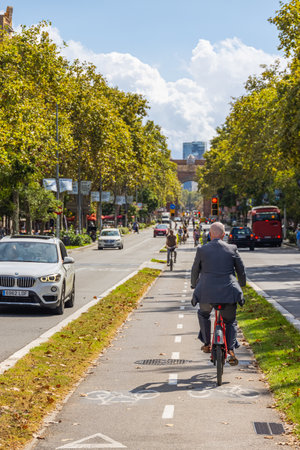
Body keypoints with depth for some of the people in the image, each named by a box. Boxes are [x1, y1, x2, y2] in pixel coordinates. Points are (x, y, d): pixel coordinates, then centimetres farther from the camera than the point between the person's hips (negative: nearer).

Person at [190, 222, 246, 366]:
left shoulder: (202, 250, -1)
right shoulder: (232, 249, 1)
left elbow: (195, 271, 10)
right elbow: (241, 270, 11)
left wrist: (194, 286, 29)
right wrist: (241, 285, 30)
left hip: (206, 293, 0)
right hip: (229, 292, 0)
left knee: (203, 314, 31)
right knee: (230, 321, 18)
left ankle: (207, 344, 28)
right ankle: (231, 350, -2)